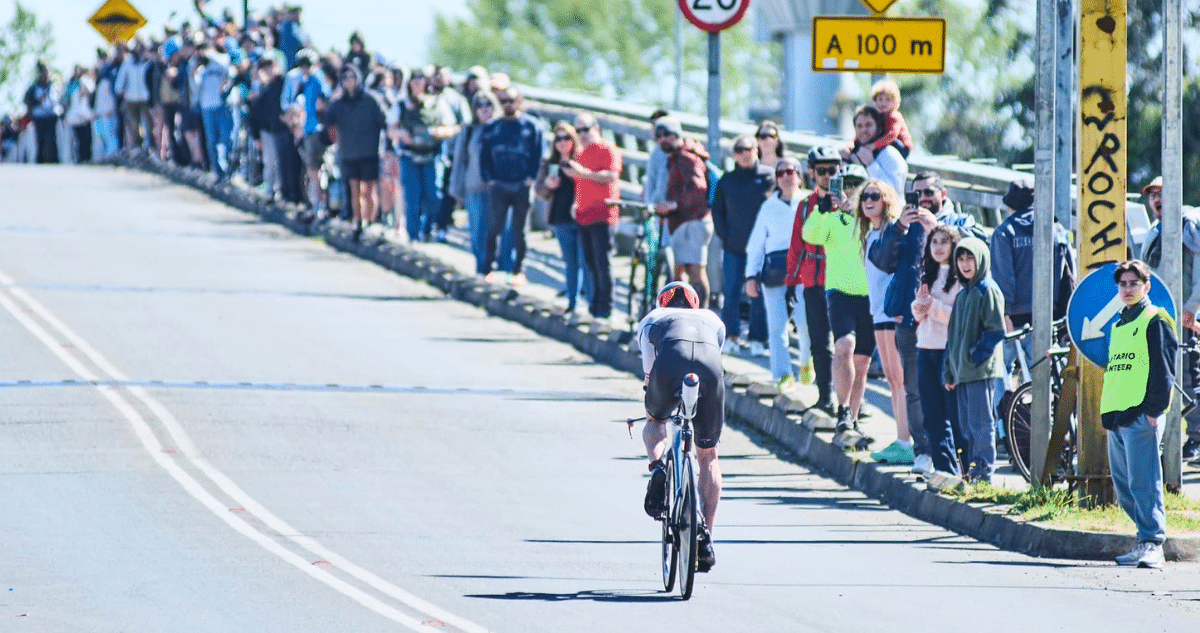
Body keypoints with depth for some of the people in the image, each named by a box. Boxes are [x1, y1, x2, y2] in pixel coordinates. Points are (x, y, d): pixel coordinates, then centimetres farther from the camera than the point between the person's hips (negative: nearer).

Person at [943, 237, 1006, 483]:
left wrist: (976, 356, -16)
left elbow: (996, 331, -13)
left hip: (981, 370, -9)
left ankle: (984, 472, -8)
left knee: (980, 423, -9)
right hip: (962, 371, 9)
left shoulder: (988, 291, -7)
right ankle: (972, 470, 15)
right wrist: (949, 372, 18)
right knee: (967, 426, 10)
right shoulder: (962, 294, 19)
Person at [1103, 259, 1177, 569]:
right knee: (1123, 485, 9)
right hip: (1117, 416, 9)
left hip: (1142, 415, -9)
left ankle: (1152, 545, -13)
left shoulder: (1155, 321, -3)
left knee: (1143, 480, -13)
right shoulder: (1118, 326, 22)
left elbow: (1163, 369, -9)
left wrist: (1155, 408, -16)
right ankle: (1147, 540, 15)